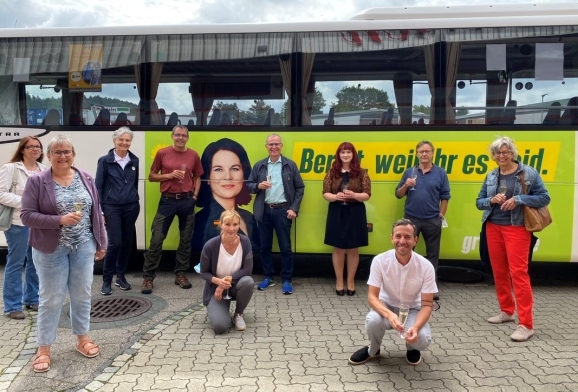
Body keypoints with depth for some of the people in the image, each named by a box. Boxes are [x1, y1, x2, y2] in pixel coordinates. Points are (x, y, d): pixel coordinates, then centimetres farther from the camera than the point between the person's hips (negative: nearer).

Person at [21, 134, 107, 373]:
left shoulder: (86, 179, 3)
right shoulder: (37, 182, -7)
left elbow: (96, 213, 7)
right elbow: (26, 215, -10)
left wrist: (101, 243, 8)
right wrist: (60, 220, -22)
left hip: (84, 247, 3)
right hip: (51, 250, -3)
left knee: (82, 295, 12)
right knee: (51, 298, 6)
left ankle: (82, 339, 30)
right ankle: (43, 348, 22)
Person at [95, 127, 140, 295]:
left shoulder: (134, 161, 7)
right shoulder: (105, 160, -3)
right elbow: (98, 187, -3)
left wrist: (135, 202, 13)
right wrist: (99, 210, -8)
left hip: (131, 207, 4)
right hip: (111, 207, -4)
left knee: (127, 242, 8)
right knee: (115, 243, -8)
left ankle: (120, 276, 24)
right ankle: (106, 280, 8)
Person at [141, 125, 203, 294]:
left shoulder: (194, 155, 5)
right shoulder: (162, 153, 0)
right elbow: (151, 176, 4)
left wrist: (195, 195, 1)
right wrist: (169, 175, -11)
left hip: (187, 201, 2)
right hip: (167, 200, -2)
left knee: (186, 239, 8)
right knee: (157, 239, -3)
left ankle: (180, 274, 21)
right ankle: (148, 277, 6)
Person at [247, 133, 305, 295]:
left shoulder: (290, 165, 1)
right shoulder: (259, 166, 6)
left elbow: (300, 188, 2)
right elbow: (249, 185, 10)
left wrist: (294, 208, -6)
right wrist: (258, 186, -13)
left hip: (283, 210, -2)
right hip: (264, 211, 3)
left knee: (285, 247, 2)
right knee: (265, 246, 10)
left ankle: (287, 280, 13)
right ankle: (268, 277, 24)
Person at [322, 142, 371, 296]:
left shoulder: (361, 173, 0)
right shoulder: (332, 172, 3)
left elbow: (367, 195, -3)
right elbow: (325, 194, 1)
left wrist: (353, 195, -21)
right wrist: (336, 196, -19)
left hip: (355, 214, 0)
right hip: (337, 213, 1)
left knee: (353, 249, 8)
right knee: (338, 249, 7)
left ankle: (351, 281, 22)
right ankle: (339, 281, 21)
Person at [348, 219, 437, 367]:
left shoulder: (426, 266, -21)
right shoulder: (380, 261, -21)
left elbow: (427, 304, -16)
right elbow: (372, 296, -20)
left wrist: (416, 327, -37)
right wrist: (389, 315, -41)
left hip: (412, 310, 0)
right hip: (387, 307, 0)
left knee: (422, 340, -29)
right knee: (373, 321, -34)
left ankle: (412, 348, 12)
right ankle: (373, 350, 2)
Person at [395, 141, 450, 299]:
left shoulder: (440, 173, 0)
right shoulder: (409, 172, 4)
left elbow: (445, 197, 1)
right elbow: (398, 195, 4)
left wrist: (441, 215, -3)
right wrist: (405, 186, -14)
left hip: (432, 220, -1)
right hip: (411, 219, 1)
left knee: (432, 254, 8)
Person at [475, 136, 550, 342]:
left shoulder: (528, 173, -4)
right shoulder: (491, 176, 9)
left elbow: (544, 198, -5)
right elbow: (479, 202, 12)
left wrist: (518, 199, -18)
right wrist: (492, 200, -10)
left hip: (517, 228, -5)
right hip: (493, 227, 5)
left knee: (518, 272, -10)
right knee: (499, 271, 10)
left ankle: (526, 324, -6)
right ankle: (506, 311, 27)